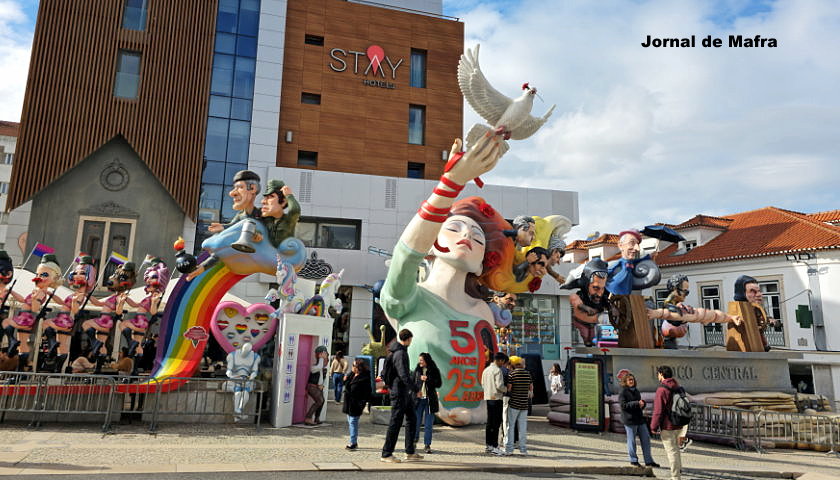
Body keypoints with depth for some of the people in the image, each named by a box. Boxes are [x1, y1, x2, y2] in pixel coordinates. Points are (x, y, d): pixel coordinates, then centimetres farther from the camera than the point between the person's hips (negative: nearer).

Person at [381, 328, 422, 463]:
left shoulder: (401, 351, 13)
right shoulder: (400, 353, -18)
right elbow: (403, 375, -25)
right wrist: (415, 388, -21)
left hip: (406, 392, 10)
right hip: (399, 391, -10)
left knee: (412, 419, 13)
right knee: (395, 422, -3)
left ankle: (410, 453, 19)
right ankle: (386, 454, 6)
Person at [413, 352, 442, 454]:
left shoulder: (434, 371, 0)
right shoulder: (417, 370, 7)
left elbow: (439, 384, -3)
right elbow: (412, 382, 12)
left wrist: (427, 379, -14)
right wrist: (416, 391, -5)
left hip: (430, 399, -2)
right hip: (418, 399, 2)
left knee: (428, 424, 1)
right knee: (416, 422, 2)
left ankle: (427, 445, 9)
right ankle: (415, 439, 26)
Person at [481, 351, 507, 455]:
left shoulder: (486, 370, 13)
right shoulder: (498, 370, -12)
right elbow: (500, 385, -19)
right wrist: (506, 389, -1)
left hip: (488, 398, 8)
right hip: (497, 398, -8)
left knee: (489, 422, 13)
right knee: (496, 423, -5)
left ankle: (488, 445, 17)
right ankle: (494, 446, -4)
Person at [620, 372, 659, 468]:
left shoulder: (636, 390, 15)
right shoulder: (623, 392, -8)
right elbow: (624, 405, -16)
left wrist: (642, 403, -1)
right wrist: (637, 403, -22)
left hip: (640, 418, 7)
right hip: (630, 420, -7)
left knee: (646, 439, 8)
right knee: (632, 440, 3)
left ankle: (648, 461, 17)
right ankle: (633, 460, 17)